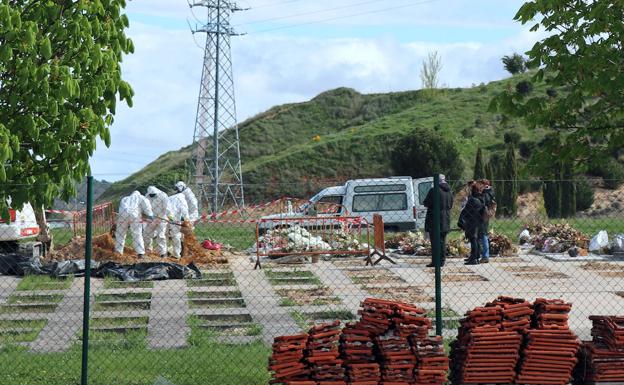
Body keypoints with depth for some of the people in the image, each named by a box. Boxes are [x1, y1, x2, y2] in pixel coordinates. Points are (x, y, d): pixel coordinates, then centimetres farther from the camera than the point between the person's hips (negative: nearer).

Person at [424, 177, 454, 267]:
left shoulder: (434, 191, -15)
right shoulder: (449, 192, 8)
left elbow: (426, 203, -10)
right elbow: (451, 205, 17)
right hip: (446, 221, 6)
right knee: (442, 241, 13)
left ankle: (435, 261, -5)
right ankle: (442, 261, 14)